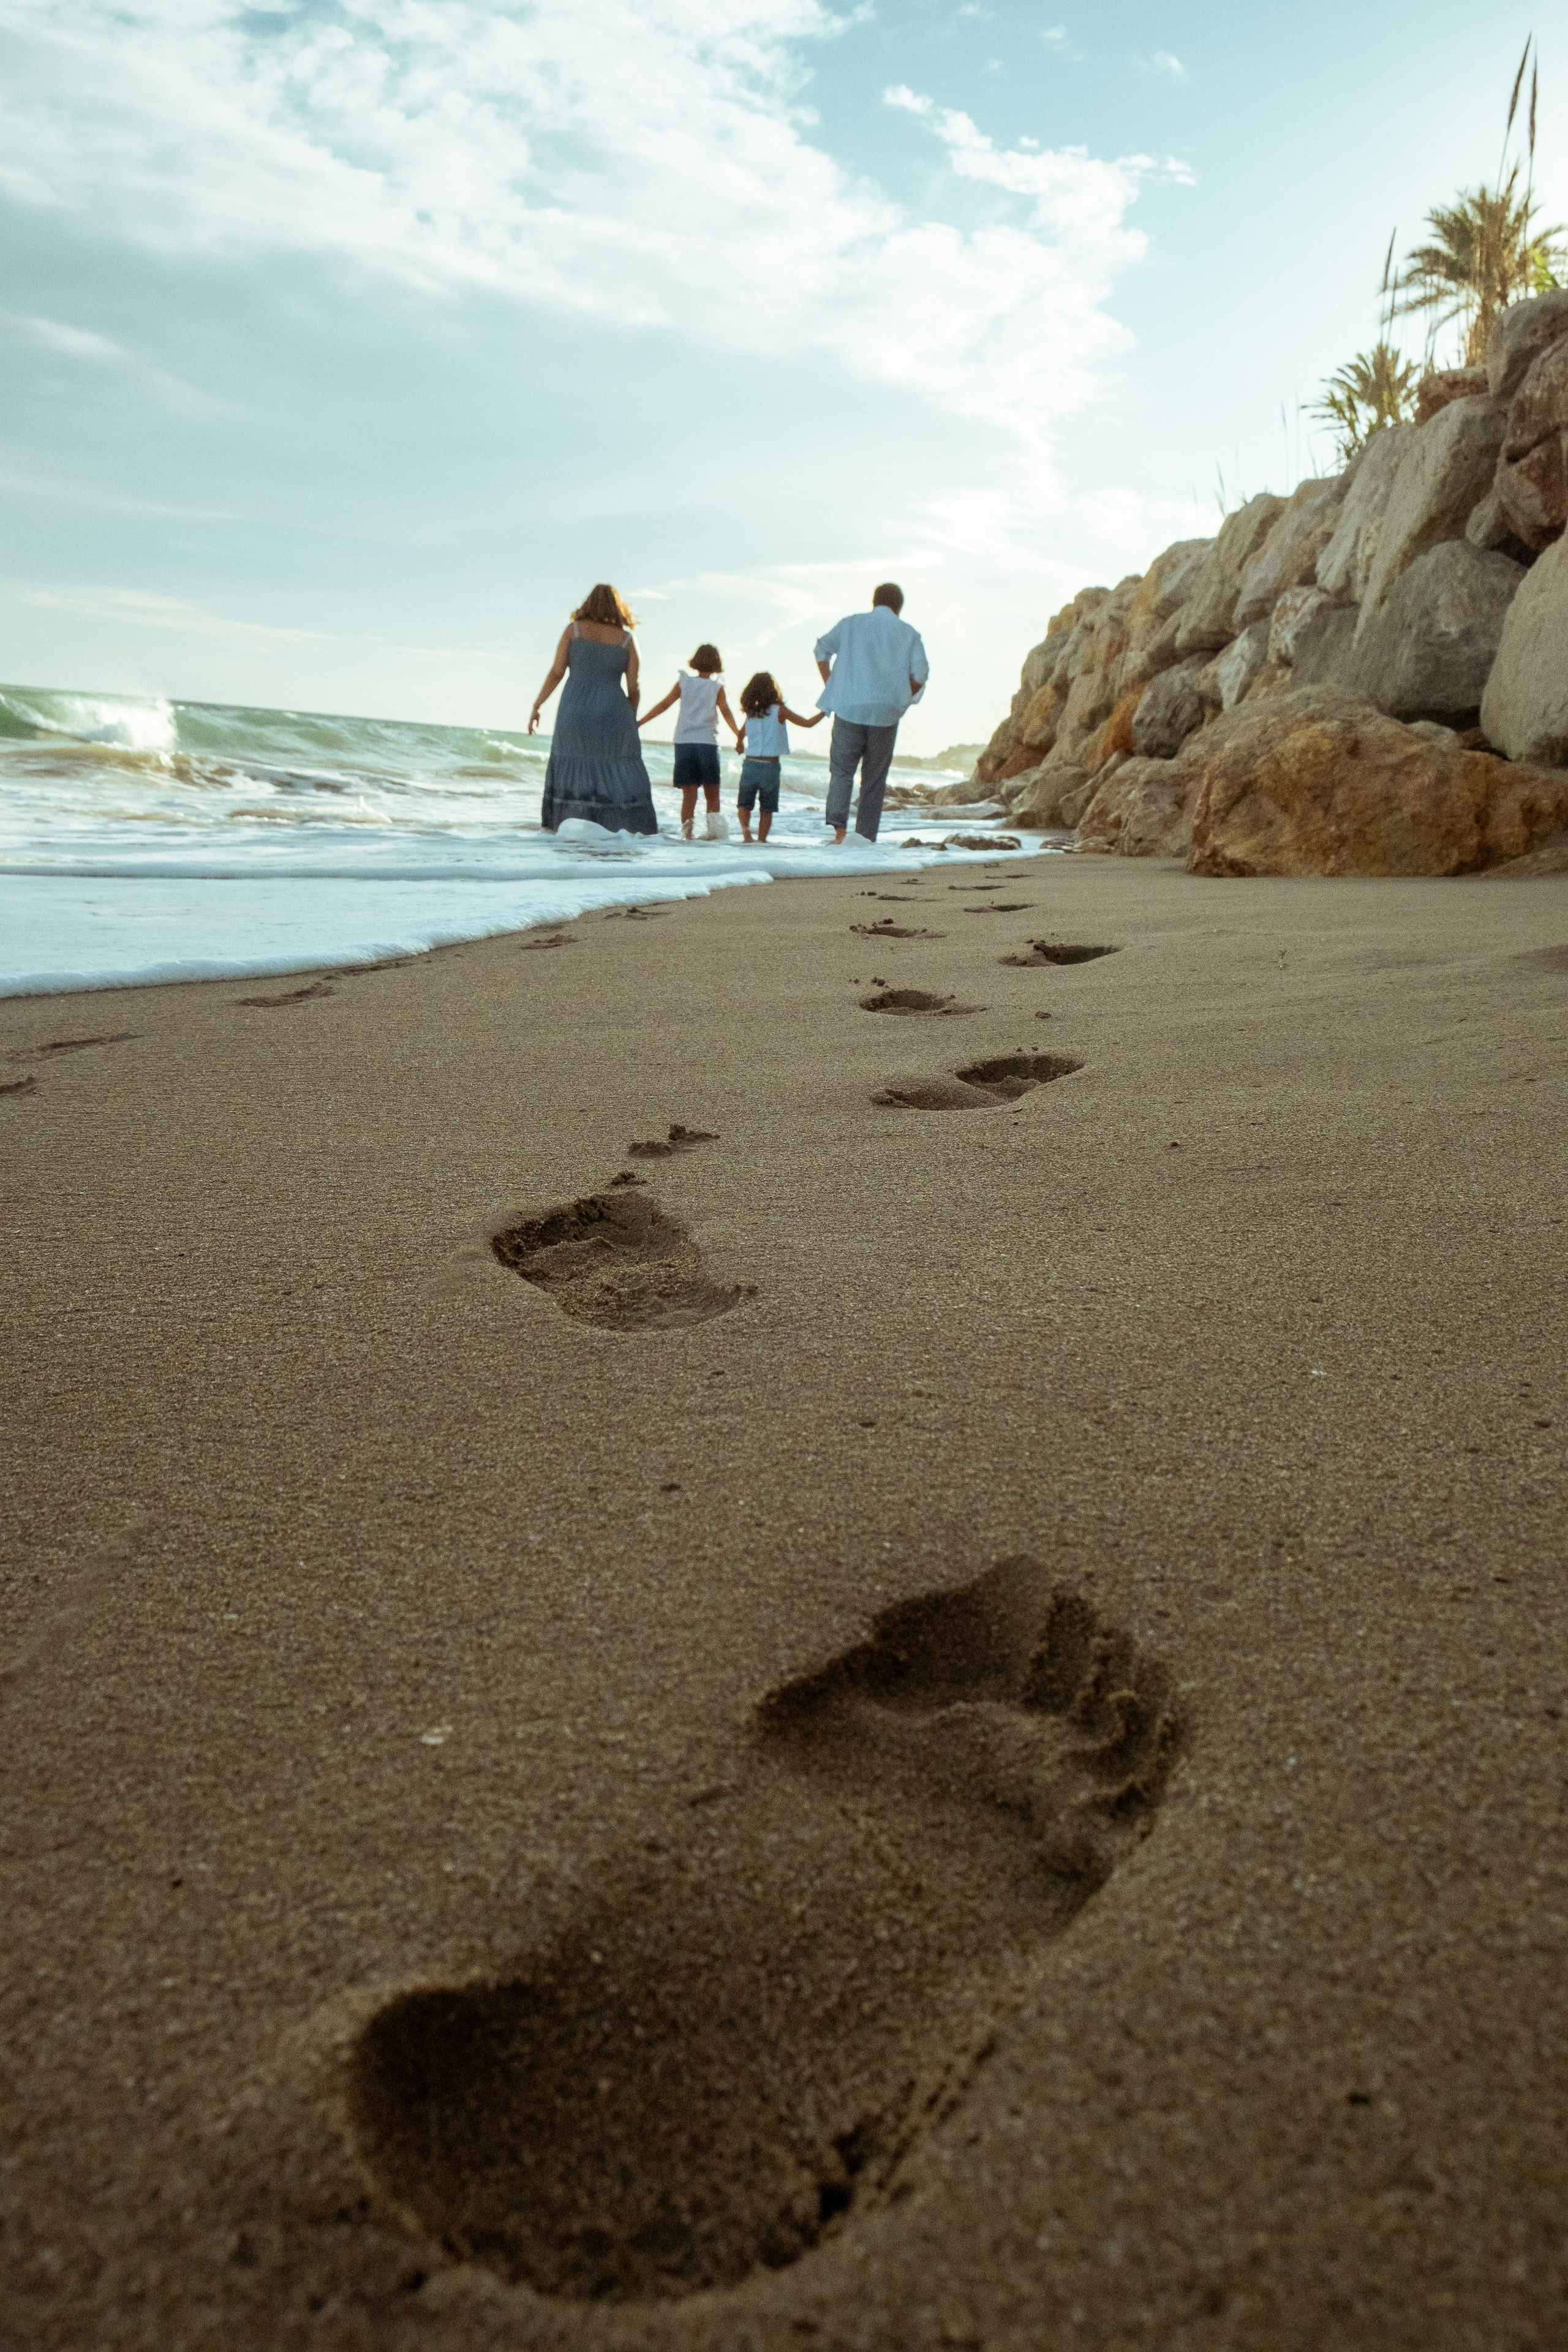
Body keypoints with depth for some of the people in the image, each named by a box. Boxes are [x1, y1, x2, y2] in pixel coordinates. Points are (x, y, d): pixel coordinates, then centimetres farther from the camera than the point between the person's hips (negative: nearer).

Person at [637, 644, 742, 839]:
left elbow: (664, 705, 4)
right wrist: (739, 736, -16)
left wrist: (639, 722, 8)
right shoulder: (717, 687, 3)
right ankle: (714, 831, -8)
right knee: (712, 794, 7)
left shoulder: (684, 682, 7)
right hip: (707, 743, -1)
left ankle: (687, 833, -10)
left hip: (684, 743, 1)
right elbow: (726, 712, -10)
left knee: (689, 794, 2)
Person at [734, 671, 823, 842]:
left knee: (744, 803, 14)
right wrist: (826, 711, 7)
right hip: (770, 767, -2)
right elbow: (808, 723, -3)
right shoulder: (778, 711, -6)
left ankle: (745, 828, -9)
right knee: (767, 808, 9)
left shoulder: (750, 712, 4)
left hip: (750, 764, 2)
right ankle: (761, 839, 7)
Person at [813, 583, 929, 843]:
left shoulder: (851, 623, 11)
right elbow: (920, 673, -2)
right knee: (875, 779, 9)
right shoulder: (909, 633, 10)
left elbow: (823, 648, 1)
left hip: (849, 709, 0)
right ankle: (867, 838, 6)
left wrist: (831, 687, 4)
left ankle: (838, 826, -15)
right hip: (886, 714, 0)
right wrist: (902, 699, 9)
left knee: (841, 772, 6)